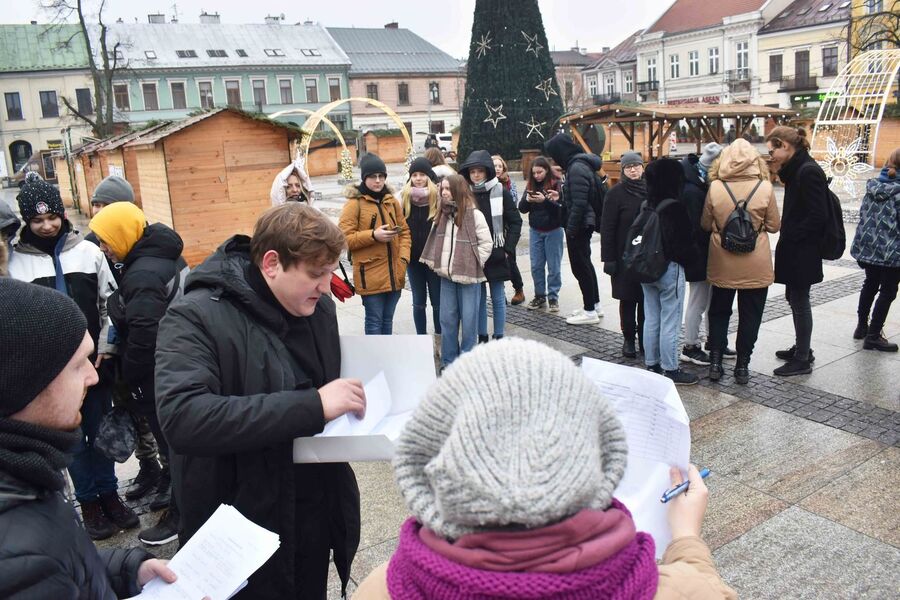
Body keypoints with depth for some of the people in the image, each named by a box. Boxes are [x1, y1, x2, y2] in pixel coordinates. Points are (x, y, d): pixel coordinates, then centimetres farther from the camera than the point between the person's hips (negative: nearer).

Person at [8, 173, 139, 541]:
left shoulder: (88, 251, 2)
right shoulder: (17, 262, -2)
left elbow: (111, 302, 6)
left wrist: (106, 347, -2)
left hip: (95, 361, 1)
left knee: (101, 432, 13)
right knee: (74, 438, 8)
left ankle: (109, 494, 28)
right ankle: (88, 501, 23)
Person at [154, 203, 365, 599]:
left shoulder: (319, 308, 2)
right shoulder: (196, 318, -17)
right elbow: (181, 418, -32)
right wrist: (312, 407, -34)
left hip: (317, 515, 6)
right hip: (244, 530, -6)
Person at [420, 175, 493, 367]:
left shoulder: (474, 214, -9)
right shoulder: (442, 214, 9)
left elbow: (486, 243, -8)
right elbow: (435, 242, 18)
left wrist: (473, 264, -10)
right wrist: (434, 261, 7)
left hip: (468, 276, -5)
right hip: (446, 276, 6)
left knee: (468, 320, 3)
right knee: (447, 319, 10)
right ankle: (448, 360, 22)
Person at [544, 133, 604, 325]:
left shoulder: (577, 168, -19)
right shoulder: (579, 164, 12)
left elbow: (579, 203, -23)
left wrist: (571, 229, -20)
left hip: (579, 225, -10)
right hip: (583, 224, 10)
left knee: (580, 266, -3)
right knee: (585, 264, 18)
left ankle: (590, 311, 5)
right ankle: (595, 305, 29)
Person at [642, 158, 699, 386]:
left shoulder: (645, 206, 4)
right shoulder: (675, 208, -17)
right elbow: (683, 242, -15)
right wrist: (691, 258, 2)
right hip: (670, 269, -7)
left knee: (651, 320, 14)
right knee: (670, 323, 1)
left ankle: (651, 365, 23)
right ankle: (670, 370, 8)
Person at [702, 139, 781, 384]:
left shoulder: (715, 188, -9)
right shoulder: (765, 188, -11)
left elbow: (706, 224, 2)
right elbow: (774, 226, -1)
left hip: (722, 263, 1)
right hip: (756, 265, -1)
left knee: (719, 311, 17)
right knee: (749, 315, 11)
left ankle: (715, 361, 16)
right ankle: (742, 366, 16)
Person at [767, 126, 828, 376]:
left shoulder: (808, 171, -19)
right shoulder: (797, 170, 10)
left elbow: (818, 215, -22)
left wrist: (791, 236, -17)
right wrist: (788, 234, 8)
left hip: (802, 252, -9)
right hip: (795, 250, 9)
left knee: (799, 301, 0)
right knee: (795, 299, 18)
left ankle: (803, 360, 11)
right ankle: (801, 349, 32)